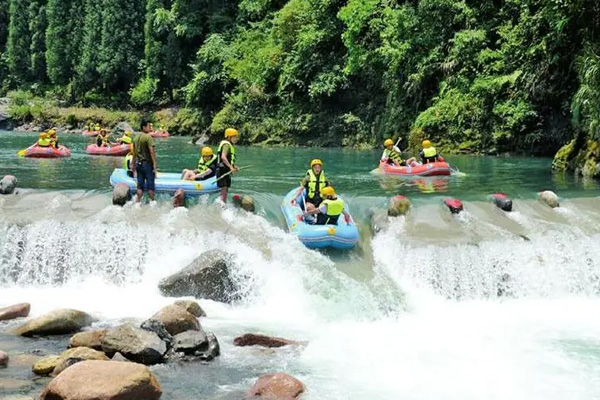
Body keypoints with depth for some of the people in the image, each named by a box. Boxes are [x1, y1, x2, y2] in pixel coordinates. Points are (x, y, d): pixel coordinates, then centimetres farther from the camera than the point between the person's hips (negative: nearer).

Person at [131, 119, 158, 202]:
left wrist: (133, 164, 19)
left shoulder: (136, 138, 9)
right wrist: (155, 165, -19)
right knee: (150, 185, 1)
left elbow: (134, 152, 13)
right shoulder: (148, 137, -13)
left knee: (140, 185, 10)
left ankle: (138, 202, 11)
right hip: (147, 163, -7)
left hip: (139, 164, 7)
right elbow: (151, 151, -19)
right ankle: (152, 202, 5)